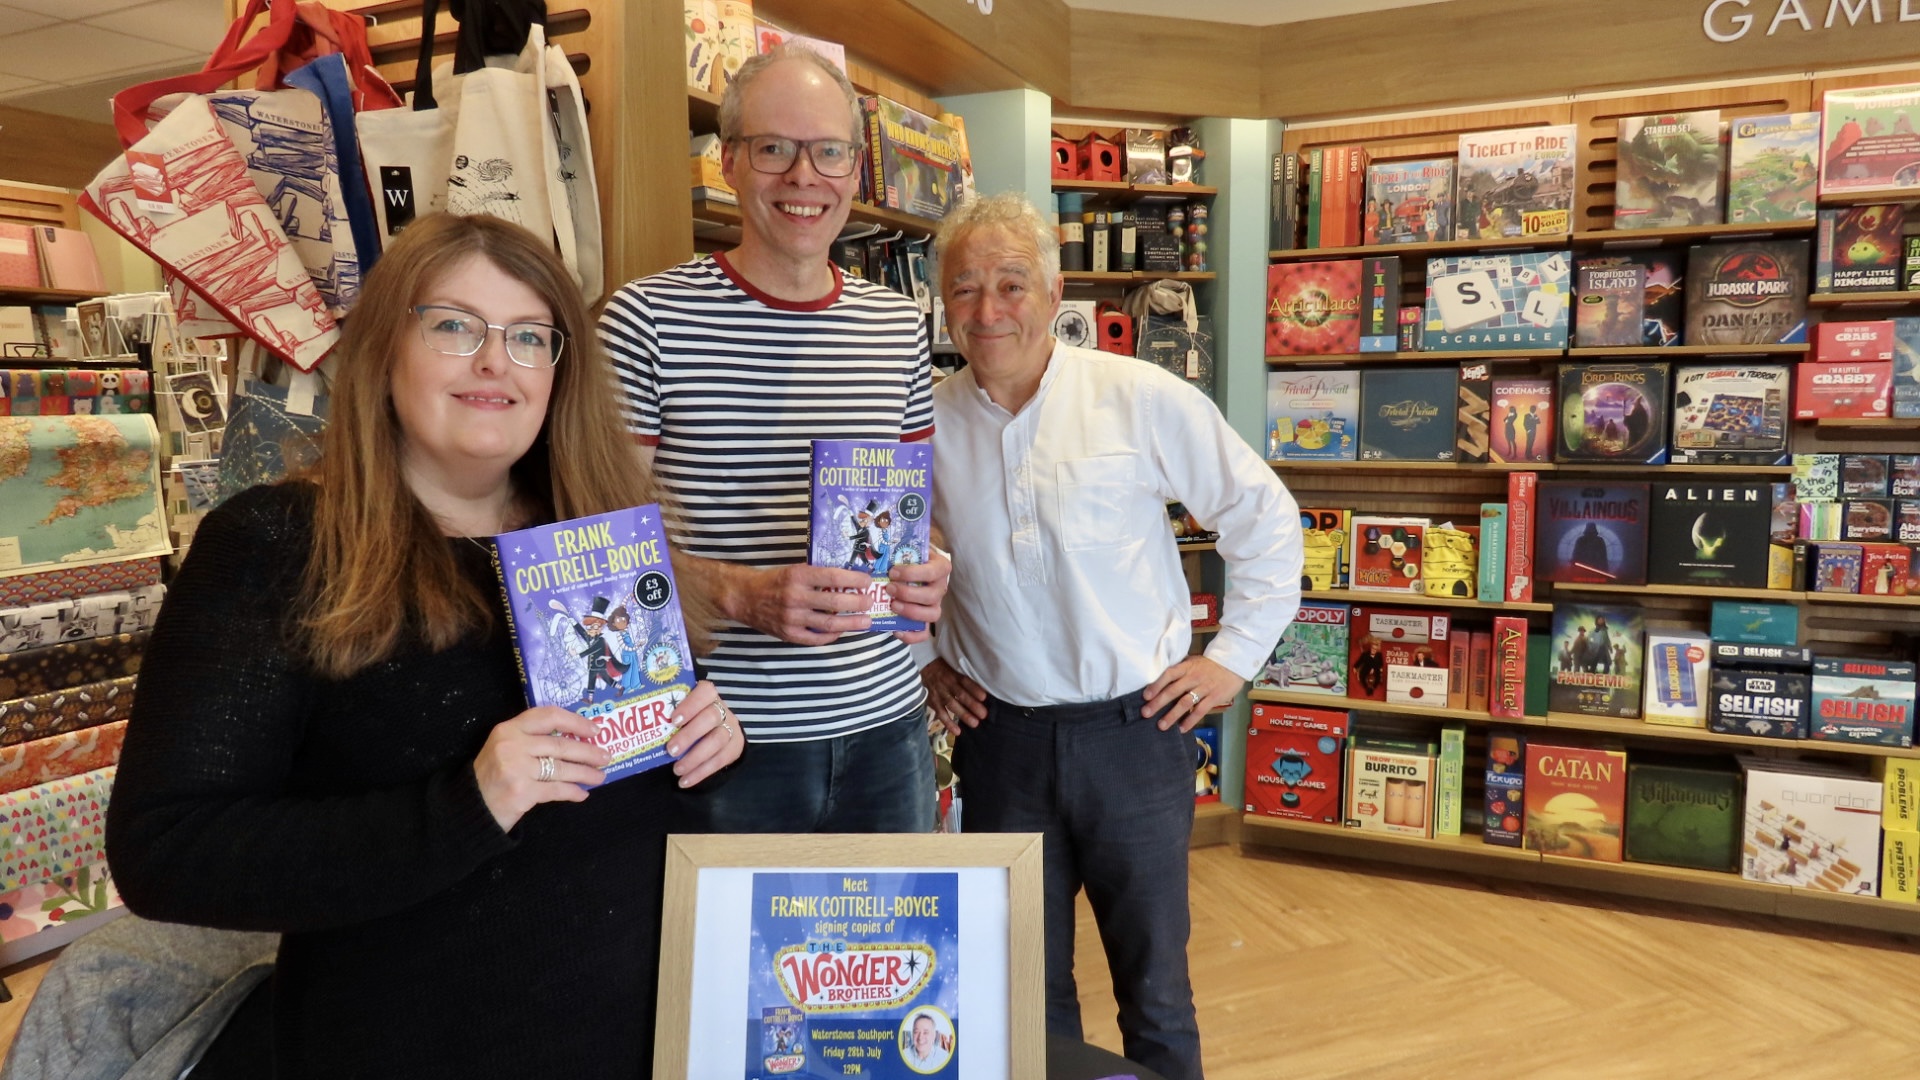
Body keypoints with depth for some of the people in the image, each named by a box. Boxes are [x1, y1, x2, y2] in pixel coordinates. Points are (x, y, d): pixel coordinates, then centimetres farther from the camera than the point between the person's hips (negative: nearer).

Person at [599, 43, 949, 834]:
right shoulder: (647, 319, -8)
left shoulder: (897, 325, 6)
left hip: (887, 724, 5)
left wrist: (925, 572, -7)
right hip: (728, 740, -4)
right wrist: (739, 592, -23)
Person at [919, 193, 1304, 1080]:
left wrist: (1233, 656, 0)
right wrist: (922, 661, 9)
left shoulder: (1142, 398, -8)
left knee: (1156, 991, 12)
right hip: (1000, 737, 2)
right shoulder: (922, 421, -1)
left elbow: (1265, 518, 2)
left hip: (1134, 730, -2)